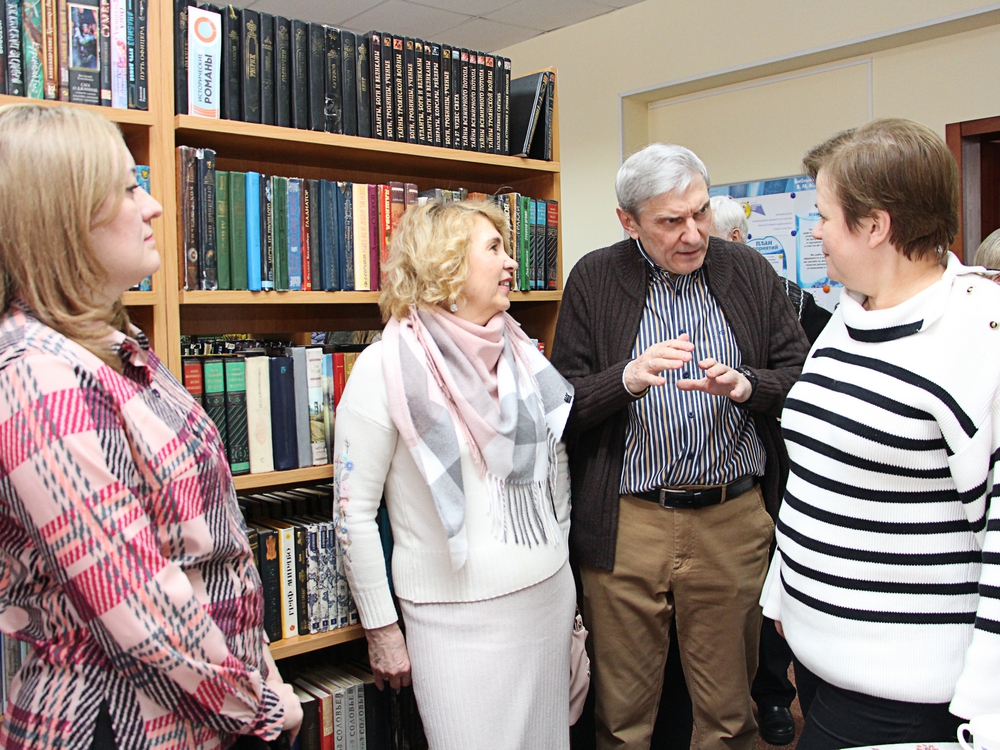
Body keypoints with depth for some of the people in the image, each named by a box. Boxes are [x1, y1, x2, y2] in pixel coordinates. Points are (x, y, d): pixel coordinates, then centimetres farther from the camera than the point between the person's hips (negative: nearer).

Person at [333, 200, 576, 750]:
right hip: (457, 617, -6)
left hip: (549, 597, 6)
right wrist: (381, 629, -6)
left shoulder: (522, 355, 5)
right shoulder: (387, 367, -12)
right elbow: (353, 510, -10)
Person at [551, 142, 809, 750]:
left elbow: (801, 375, 5)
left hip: (733, 520, 2)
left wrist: (745, 386, -15)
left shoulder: (749, 271, 4)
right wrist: (628, 379, -23)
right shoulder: (594, 280, -1)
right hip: (626, 524, -1)